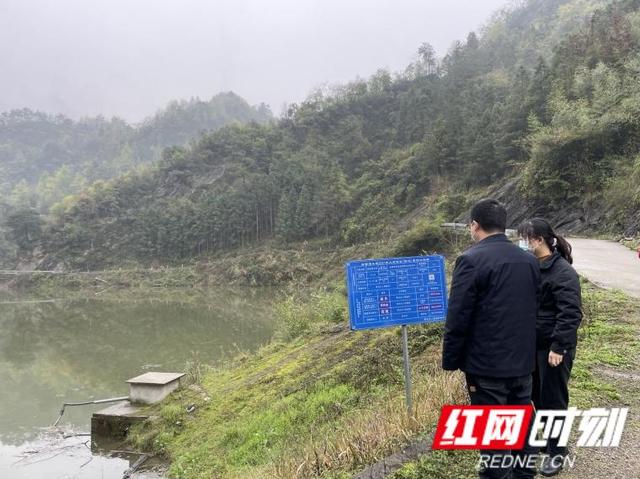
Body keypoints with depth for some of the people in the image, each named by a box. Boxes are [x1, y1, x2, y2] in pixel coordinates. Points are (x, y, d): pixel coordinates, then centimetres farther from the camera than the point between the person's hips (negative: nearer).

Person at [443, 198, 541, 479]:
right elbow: (534, 309, 13)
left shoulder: (471, 260, -17)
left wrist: (451, 361, -6)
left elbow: (457, 318, -17)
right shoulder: (529, 260, 5)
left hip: (487, 364, -7)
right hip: (523, 360, 7)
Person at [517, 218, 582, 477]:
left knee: (553, 398, 6)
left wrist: (559, 347, -23)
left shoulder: (563, 272, -18)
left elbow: (570, 314, -21)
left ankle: (557, 451, 23)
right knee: (537, 395, 18)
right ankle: (549, 435, 38)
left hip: (553, 347, -7)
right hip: (532, 344, 7)